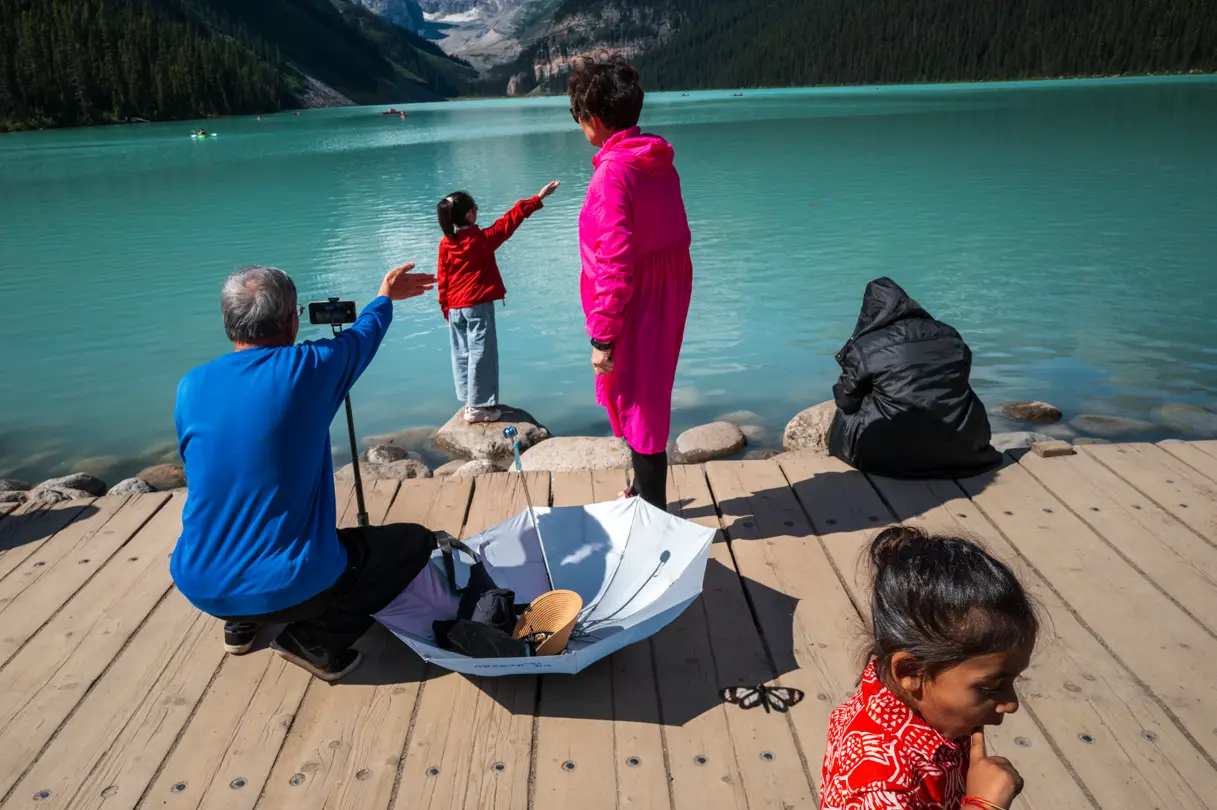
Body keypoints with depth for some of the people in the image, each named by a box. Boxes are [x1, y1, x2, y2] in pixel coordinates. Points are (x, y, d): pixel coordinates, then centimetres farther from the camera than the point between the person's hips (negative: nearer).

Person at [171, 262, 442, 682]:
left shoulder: (191, 385, -2)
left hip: (199, 586, 6)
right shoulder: (308, 367, -13)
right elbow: (366, 332, 11)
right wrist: (385, 297, 32)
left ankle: (239, 624, 23)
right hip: (289, 587, -6)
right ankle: (316, 638, 1)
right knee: (415, 541, 11)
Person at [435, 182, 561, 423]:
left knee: (462, 355, 13)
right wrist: (538, 198, 3)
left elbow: (442, 280, 6)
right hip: (478, 305, -6)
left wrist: (446, 309, 16)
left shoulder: (445, 244, 2)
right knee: (481, 354, -1)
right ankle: (478, 407, 1)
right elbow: (509, 221, -5)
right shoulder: (482, 239, -10)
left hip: (455, 308, 6)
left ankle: (470, 402, 21)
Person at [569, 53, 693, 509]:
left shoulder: (613, 173, -21)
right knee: (648, 399, 23)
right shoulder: (660, 162, 4)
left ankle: (652, 515, 19)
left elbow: (616, 265, -24)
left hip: (633, 314, -9)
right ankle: (645, 491, 42)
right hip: (666, 304, 9)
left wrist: (602, 336, -18)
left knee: (639, 408, 4)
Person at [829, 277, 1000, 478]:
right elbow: (959, 389, 18)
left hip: (890, 454, -3)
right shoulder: (949, 336, 5)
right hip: (959, 446, 3)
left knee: (845, 418, 22)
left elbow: (846, 401, 3)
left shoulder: (865, 348, -8)